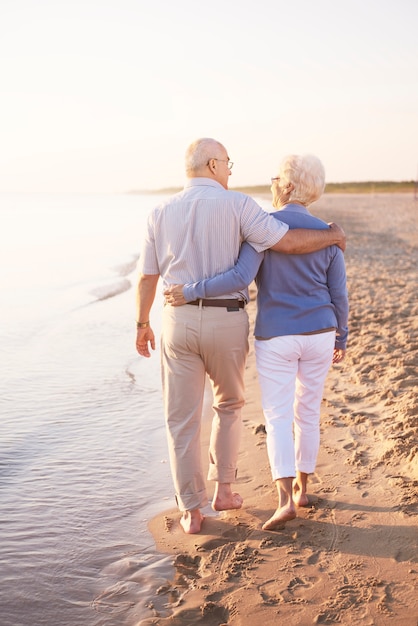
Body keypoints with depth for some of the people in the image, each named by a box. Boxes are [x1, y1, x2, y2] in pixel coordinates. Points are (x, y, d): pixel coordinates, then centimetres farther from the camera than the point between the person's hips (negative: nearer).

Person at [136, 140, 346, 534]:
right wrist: (332, 236, 5)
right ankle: (223, 489, 24)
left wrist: (142, 324, 20)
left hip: (179, 320, 2)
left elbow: (147, 276, 7)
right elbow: (290, 242, -14)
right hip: (227, 322, -1)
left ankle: (191, 511, 10)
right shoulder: (236, 205, -7)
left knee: (182, 419, 8)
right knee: (228, 405, 23)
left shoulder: (161, 214, 3)